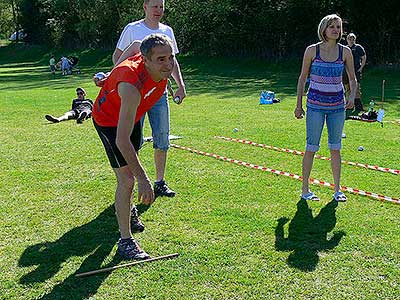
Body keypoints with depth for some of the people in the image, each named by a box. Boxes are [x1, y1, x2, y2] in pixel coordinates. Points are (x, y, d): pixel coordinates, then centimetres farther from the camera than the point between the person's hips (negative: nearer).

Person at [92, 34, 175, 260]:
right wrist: (143, 179, -53)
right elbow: (122, 140, -49)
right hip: (109, 120, -8)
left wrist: (114, 77, 12)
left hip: (132, 115, 8)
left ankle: (127, 211, 52)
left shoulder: (165, 67, -24)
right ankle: (125, 241, -5)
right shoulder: (132, 87, -45)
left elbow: (134, 46, 0)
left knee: (132, 162, 26)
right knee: (126, 179, -16)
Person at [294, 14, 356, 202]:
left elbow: (352, 79, 9)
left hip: (337, 105, 2)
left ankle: (337, 189, 18)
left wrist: (352, 96, -11)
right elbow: (303, 78, 3)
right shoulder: (312, 50, -3)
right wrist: (299, 104, 1)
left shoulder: (345, 52, 2)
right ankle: (305, 189, 10)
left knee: (335, 148, 8)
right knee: (312, 147, 0)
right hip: (315, 104, -2)